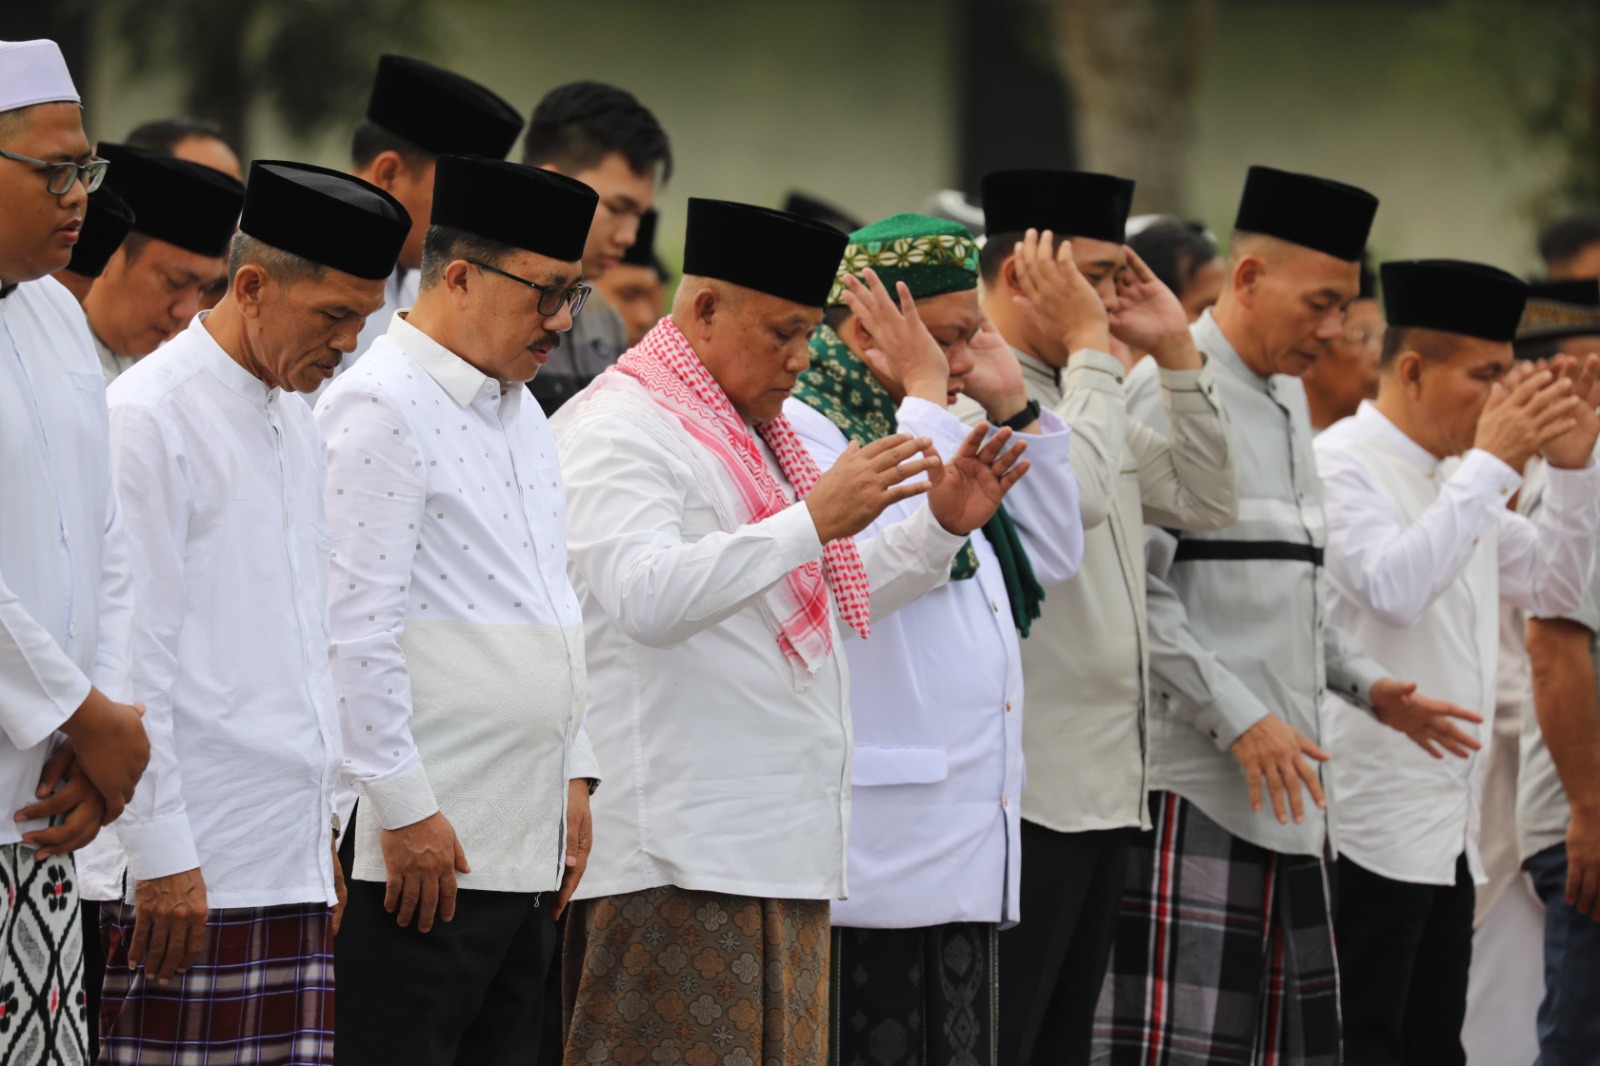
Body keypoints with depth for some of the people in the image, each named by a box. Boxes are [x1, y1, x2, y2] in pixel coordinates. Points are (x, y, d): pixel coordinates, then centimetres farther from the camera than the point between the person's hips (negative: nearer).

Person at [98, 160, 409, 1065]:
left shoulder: (298, 424, 17)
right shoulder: (150, 419, -9)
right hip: (190, 871, -8)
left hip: (292, 860, 8)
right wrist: (159, 854, -14)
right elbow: (131, 653, -13)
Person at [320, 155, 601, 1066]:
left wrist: (575, 776, 19)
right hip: (423, 848, -9)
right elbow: (358, 625, -16)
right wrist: (404, 809, -17)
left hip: (529, 844, 9)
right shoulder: (380, 408, -10)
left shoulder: (521, 410, 19)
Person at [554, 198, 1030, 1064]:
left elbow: (825, 604, 31)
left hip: (783, 848, 10)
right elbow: (644, 597, -25)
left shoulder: (759, 433, 22)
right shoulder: (618, 427, -8)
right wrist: (812, 521, -27)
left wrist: (941, 527, 17)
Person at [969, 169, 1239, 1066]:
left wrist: (1177, 352, 14)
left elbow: (1208, 503, 22)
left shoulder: (1083, 397, 19)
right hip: (1023, 789, -10)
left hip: (1103, 785, 10)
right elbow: (1075, 494, -27)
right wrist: (1088, 346, -15)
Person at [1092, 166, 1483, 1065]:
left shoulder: (1289, 398, 19)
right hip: (1193, 779, -9)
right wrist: (1237, 720, -18)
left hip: (1285, 777, 9)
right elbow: (1134, 588, -15)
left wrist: (1364, 682, 12)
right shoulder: (1171, 390, -9)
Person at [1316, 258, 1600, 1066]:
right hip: (1371, 825, -9)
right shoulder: (1342, 465, -10)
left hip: (1447, 826, 9)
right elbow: (1394, 587, -26)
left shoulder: (1457, 477, 16)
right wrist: (1492, 463, -20)